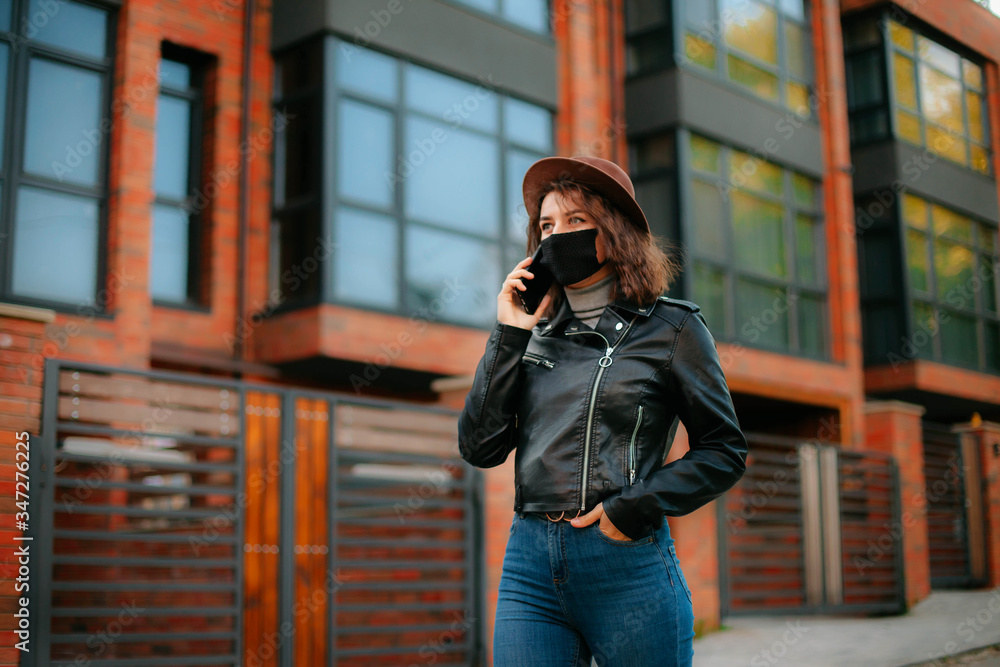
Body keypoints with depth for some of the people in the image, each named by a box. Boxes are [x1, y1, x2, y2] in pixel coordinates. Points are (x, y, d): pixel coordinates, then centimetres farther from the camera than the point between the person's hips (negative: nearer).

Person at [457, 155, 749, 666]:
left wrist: (637, 507, -9)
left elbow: (725, 452, 3)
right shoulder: (534, 332, 12)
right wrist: (508, 337, 0)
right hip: (529, 562, 3)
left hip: (627, 565, -3)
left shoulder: (671, 327, 2)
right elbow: (480, 447, 5)